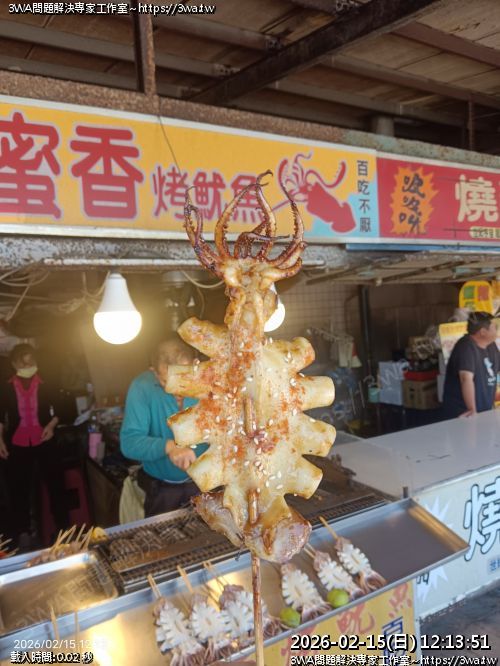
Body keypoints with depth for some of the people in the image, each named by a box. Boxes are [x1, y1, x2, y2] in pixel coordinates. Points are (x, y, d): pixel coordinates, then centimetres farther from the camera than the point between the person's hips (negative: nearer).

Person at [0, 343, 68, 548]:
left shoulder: (45, 385, 0)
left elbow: (58, 411, 6)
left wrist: (51, 425, -11)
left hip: (44, 441, 0)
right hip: (17, 443, 1)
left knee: (56, 483, 3)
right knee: (19, 488, 6)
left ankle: (63, 526, 18)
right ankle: (22, 531, 21)